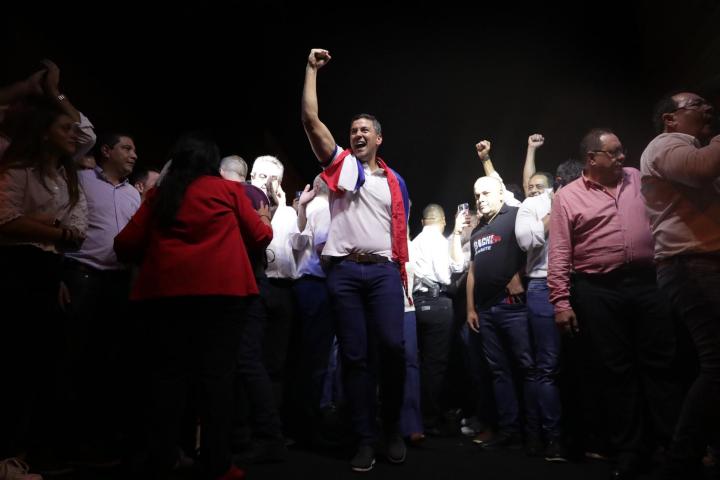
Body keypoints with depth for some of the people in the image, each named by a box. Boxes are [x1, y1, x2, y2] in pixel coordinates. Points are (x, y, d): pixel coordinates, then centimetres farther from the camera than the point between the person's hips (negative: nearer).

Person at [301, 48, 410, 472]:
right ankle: (366, 439, 14)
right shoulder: (340, 164, 10)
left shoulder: (394, 180, 16)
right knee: (355, 355, 3)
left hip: (384, 270, 1)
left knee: (393, 346, -9)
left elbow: (400, 229, 15)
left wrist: (403, 272, 7)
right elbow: (311, 119, 2)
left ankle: (393, 429, 13)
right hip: (345, 271, -1)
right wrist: (312, 70, 4)